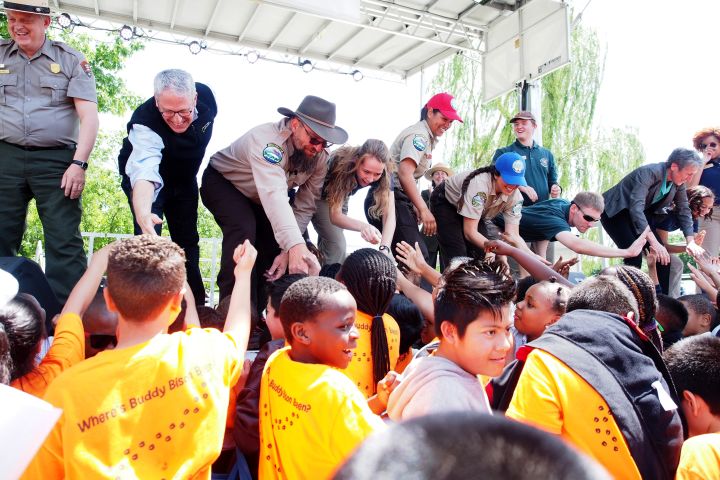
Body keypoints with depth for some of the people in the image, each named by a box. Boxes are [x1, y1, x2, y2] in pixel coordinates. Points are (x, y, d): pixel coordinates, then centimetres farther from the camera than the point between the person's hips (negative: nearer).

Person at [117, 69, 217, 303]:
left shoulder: (206, 97, -25)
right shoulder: (145, 121, -40)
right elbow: (144, 174, -54)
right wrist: (143, 214, -73)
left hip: (184, 178, 4)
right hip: (145, 176, -4)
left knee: (188, 240, 8)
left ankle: (196, 303, 19)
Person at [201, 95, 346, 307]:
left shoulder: (320, 158, -19)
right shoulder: (267, 139, -40)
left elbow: (304, 207, -18)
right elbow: (274, 194, -53)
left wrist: (287, 251, -30)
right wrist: (295, 246, -65)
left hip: (258, 198, 6)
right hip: (222, 181, -6)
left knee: (274, 245, -4)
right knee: (244, 228, -32)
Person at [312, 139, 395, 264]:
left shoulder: (385, 174, -28)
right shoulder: (342, 164, -39)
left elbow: (389, 214, -33)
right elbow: (335, 215, -39)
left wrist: (384, 248, -50)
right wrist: (363, 226, -57)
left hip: (341, 196, 4)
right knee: (337, 244, -17)